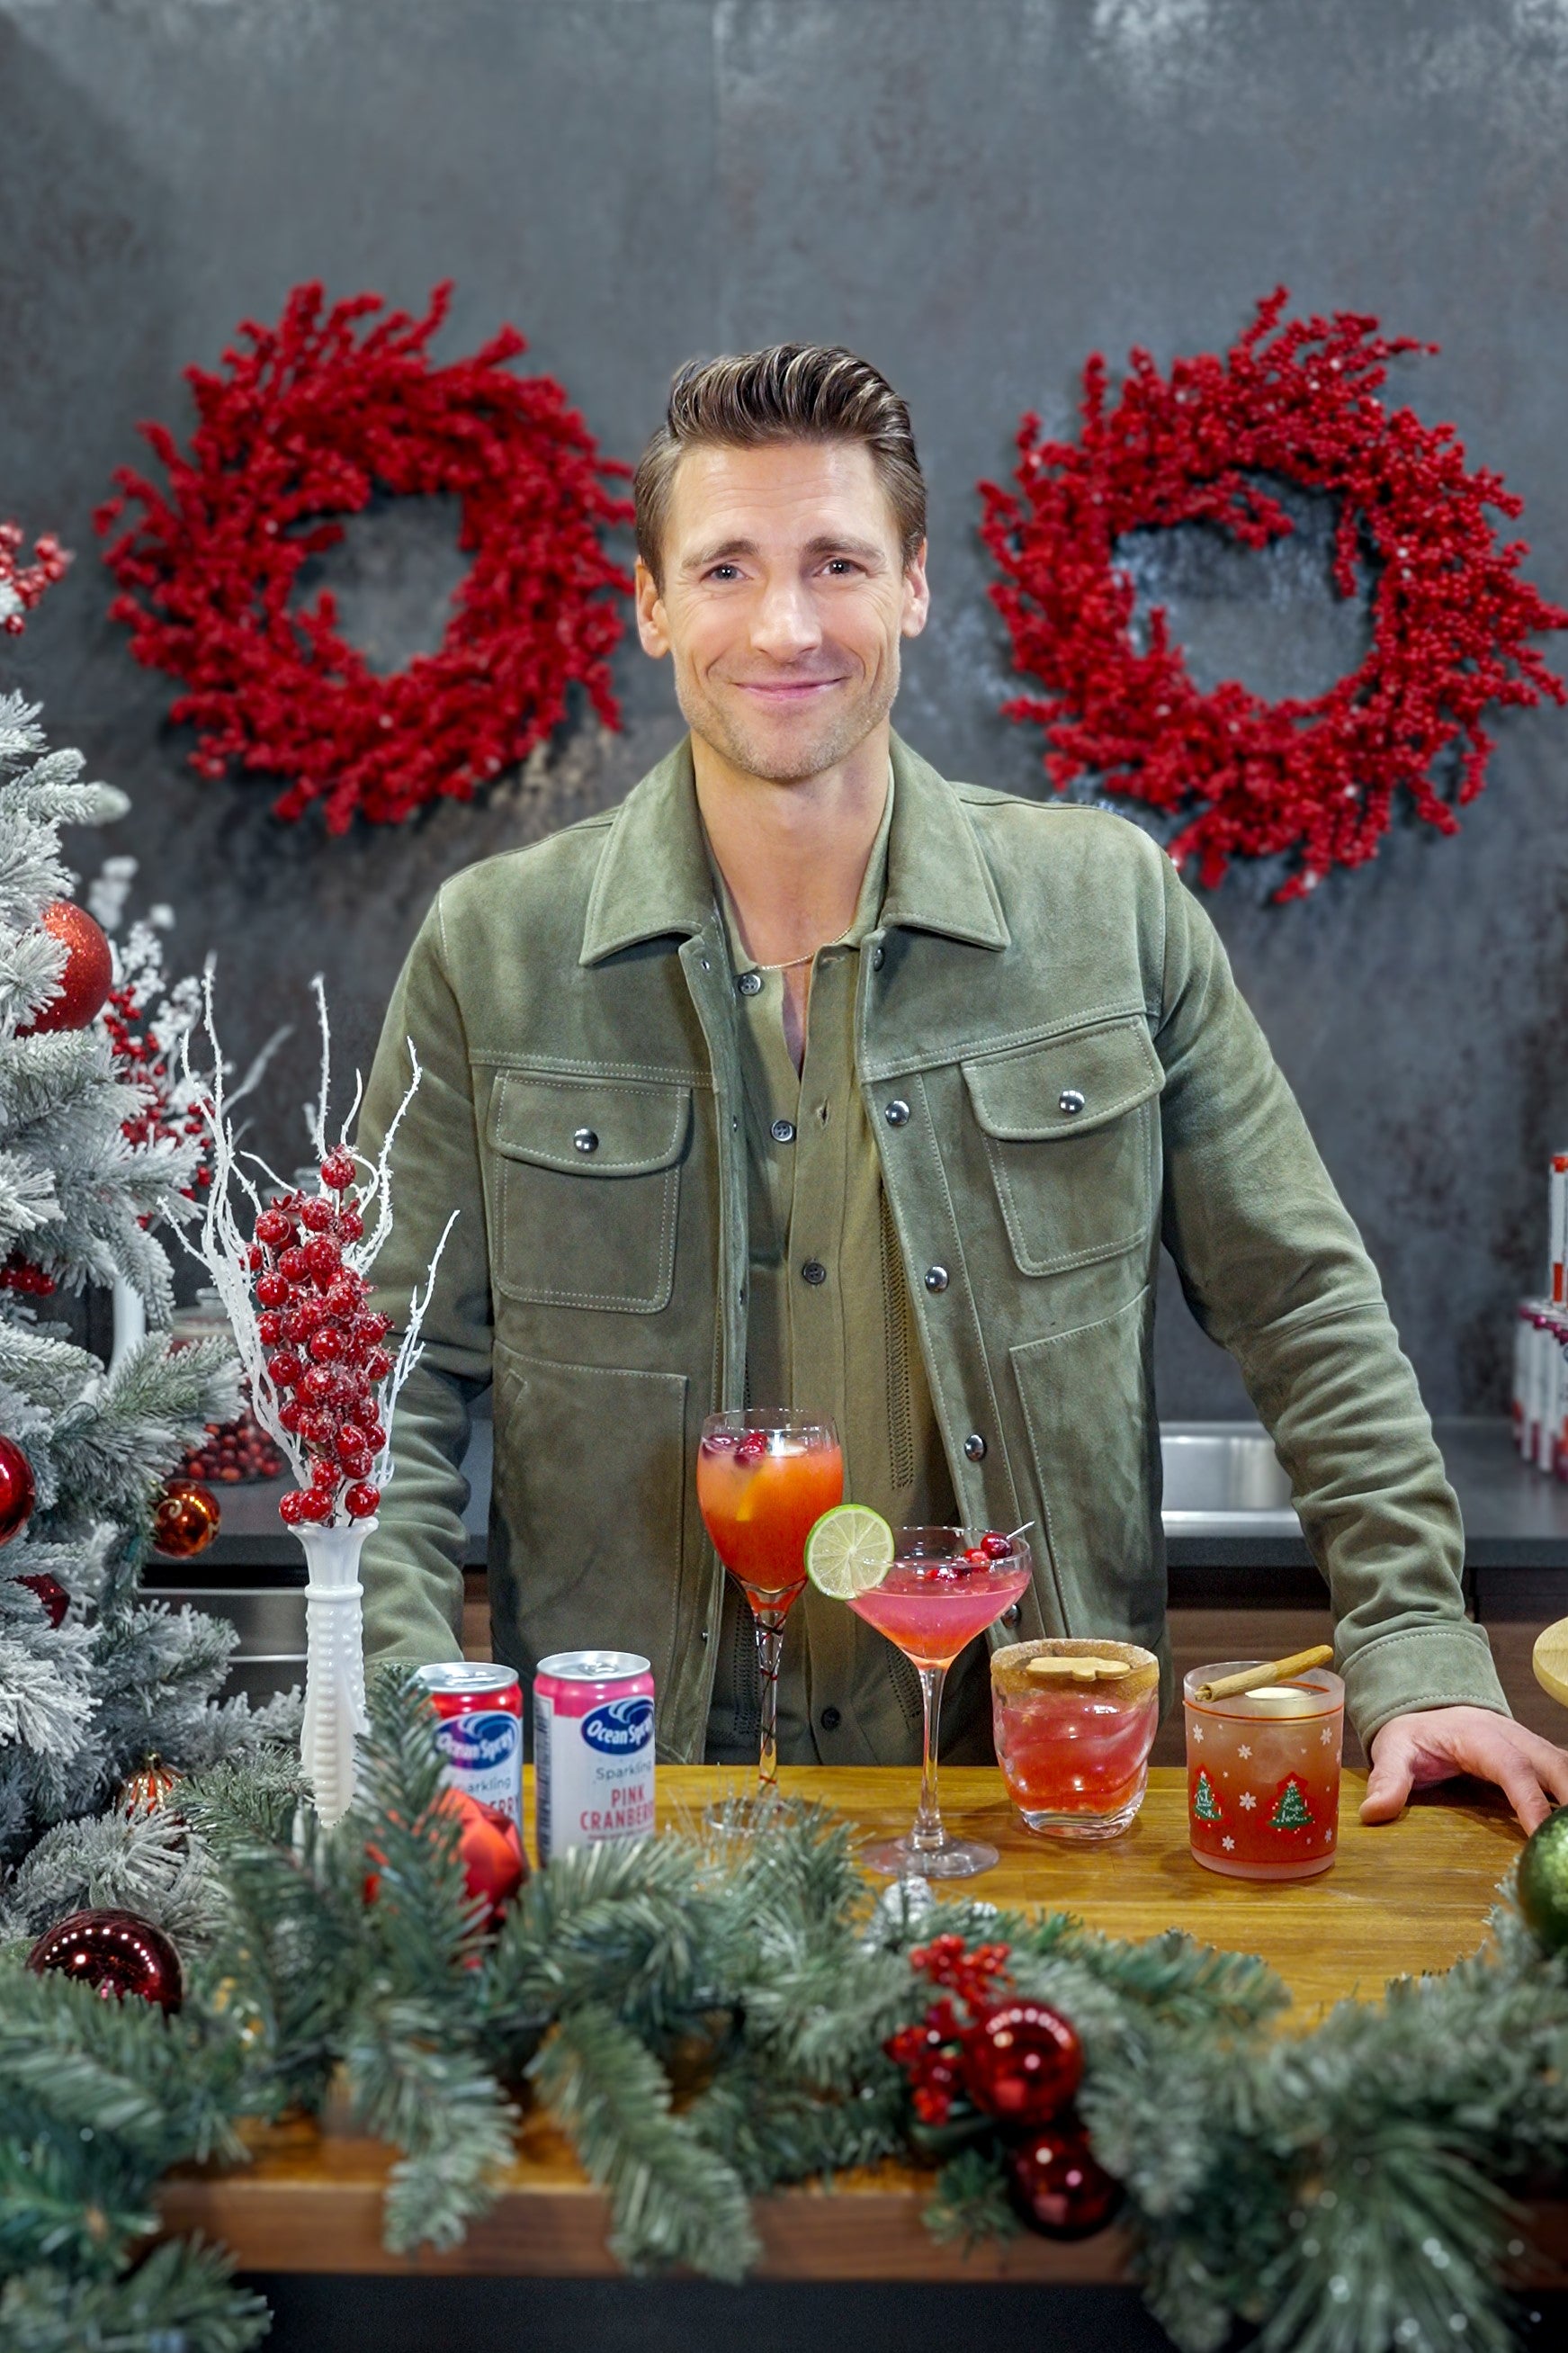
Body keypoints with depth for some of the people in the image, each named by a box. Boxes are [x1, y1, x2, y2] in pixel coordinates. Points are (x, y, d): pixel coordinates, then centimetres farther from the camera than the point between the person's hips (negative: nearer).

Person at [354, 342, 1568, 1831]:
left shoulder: (1111, 910, 3)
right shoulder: (491, 952, 1)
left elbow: (1304, 1313, 7)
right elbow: (393, 1385, 3)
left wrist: (1418, 1656, -2)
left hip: (1037, 1782, 1)